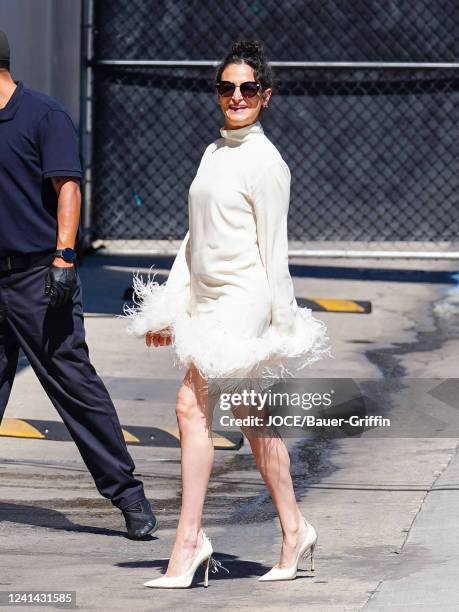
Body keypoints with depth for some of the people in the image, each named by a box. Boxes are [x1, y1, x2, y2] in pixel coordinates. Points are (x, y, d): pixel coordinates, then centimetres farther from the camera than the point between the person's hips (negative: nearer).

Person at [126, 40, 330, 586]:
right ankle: (294, 530, 20)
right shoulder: (213, 153, 16)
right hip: (207, 296, 8)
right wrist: (169, 306, 15)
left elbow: (273, 248, -10)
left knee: (191, 407, -15)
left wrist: (282, 324, -10)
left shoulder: (264, 162, -8)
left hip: (243, 298, -8)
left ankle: (189, 541, -14)